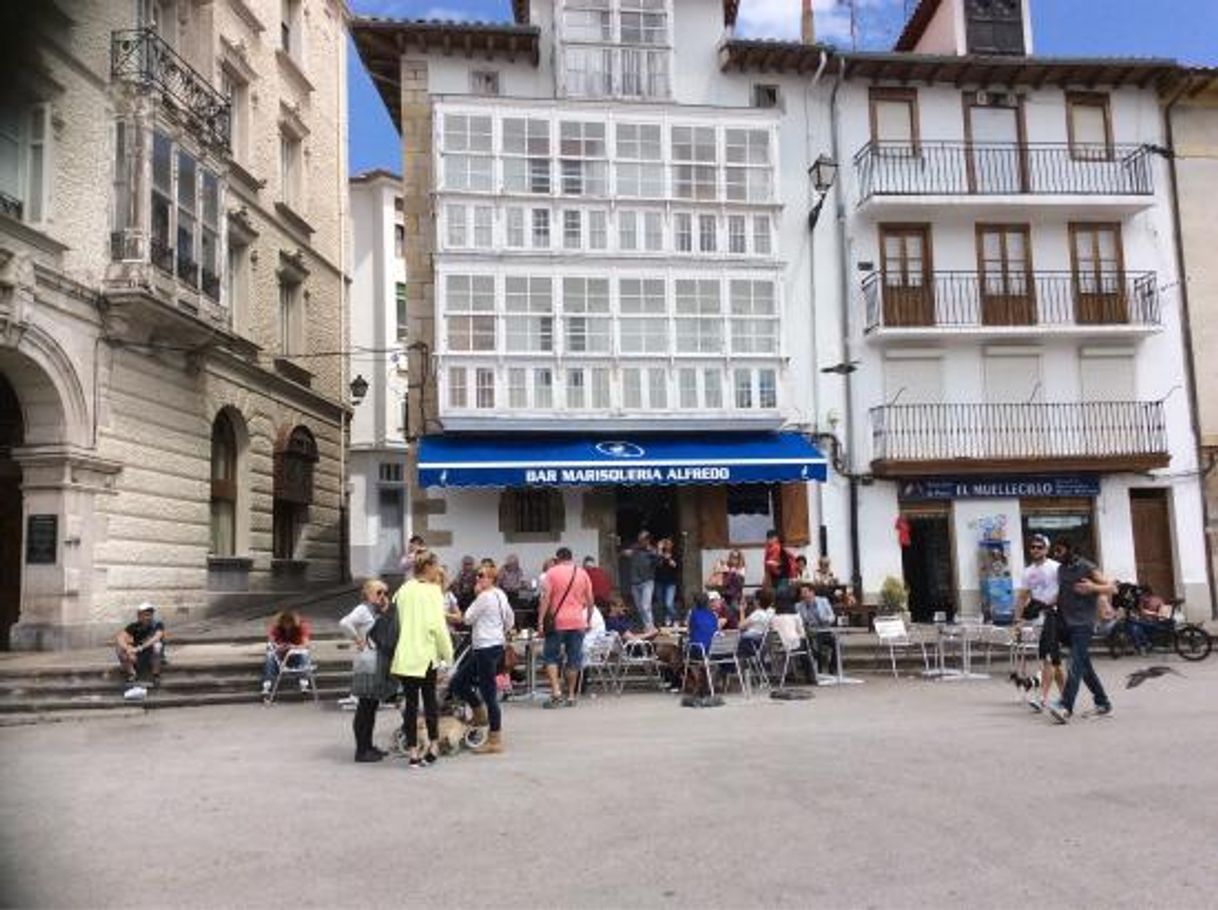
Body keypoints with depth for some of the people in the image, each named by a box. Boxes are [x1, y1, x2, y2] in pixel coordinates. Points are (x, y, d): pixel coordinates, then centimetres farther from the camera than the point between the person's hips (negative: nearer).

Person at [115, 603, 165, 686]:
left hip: (153, 657, -2)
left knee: (157, 645, -35)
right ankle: (132, 674, -8)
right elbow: (119, 637, -23)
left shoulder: (158, 625, -17)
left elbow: (156, 637, -35)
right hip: (138, 656, 2)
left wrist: (140, 648, -47)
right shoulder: (134, 626, -10)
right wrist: (128, 650, -41)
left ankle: (156, 676, -22)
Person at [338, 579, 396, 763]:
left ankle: (368, 746, 22)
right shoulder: (363, 609, -10)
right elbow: (344, 623, -28)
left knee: (372, 706, 14)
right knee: (365, 707, -4)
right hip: (368, 666, -9)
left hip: (380, 665, 9)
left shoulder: (379, 612, 18)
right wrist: (358, 639, -17)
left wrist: (386, 611, 4)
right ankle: (361, 751, 1)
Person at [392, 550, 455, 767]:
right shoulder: (432, 591, -8)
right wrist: (447, 652, -5)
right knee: (429, 698, 11)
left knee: (411, 702, 7)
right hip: (427, 653, -4)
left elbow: (397, 621, 9)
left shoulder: (403, 590, 8)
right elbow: (437, 625, -14)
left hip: (405, 656, 4)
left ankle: (413, 752, 8)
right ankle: (433, 744, 16)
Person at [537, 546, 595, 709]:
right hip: (578, 622, 3)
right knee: (573, 659, 9)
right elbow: (590, 601, 9)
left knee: (550, 656, 6)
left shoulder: (552, 572, -1)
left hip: (557, 622, -3)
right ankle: (571, 696, 12)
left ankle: (556, 691, -8)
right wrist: (588, 620, 19)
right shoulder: (582, 574, 8)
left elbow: (545, 598, -8)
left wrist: (540, 622, -7)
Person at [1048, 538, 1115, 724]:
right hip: (1068, 623, 7)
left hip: (1083, 623, -7)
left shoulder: (1087, 568, -6)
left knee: (1076, 664, -15)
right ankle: (1103, 703, 26)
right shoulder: (1060, 569, 13)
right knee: (1084, 666, 13)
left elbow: (1111, 588, -6)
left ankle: (1066, 707, -25)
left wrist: (1092, 587, -22)